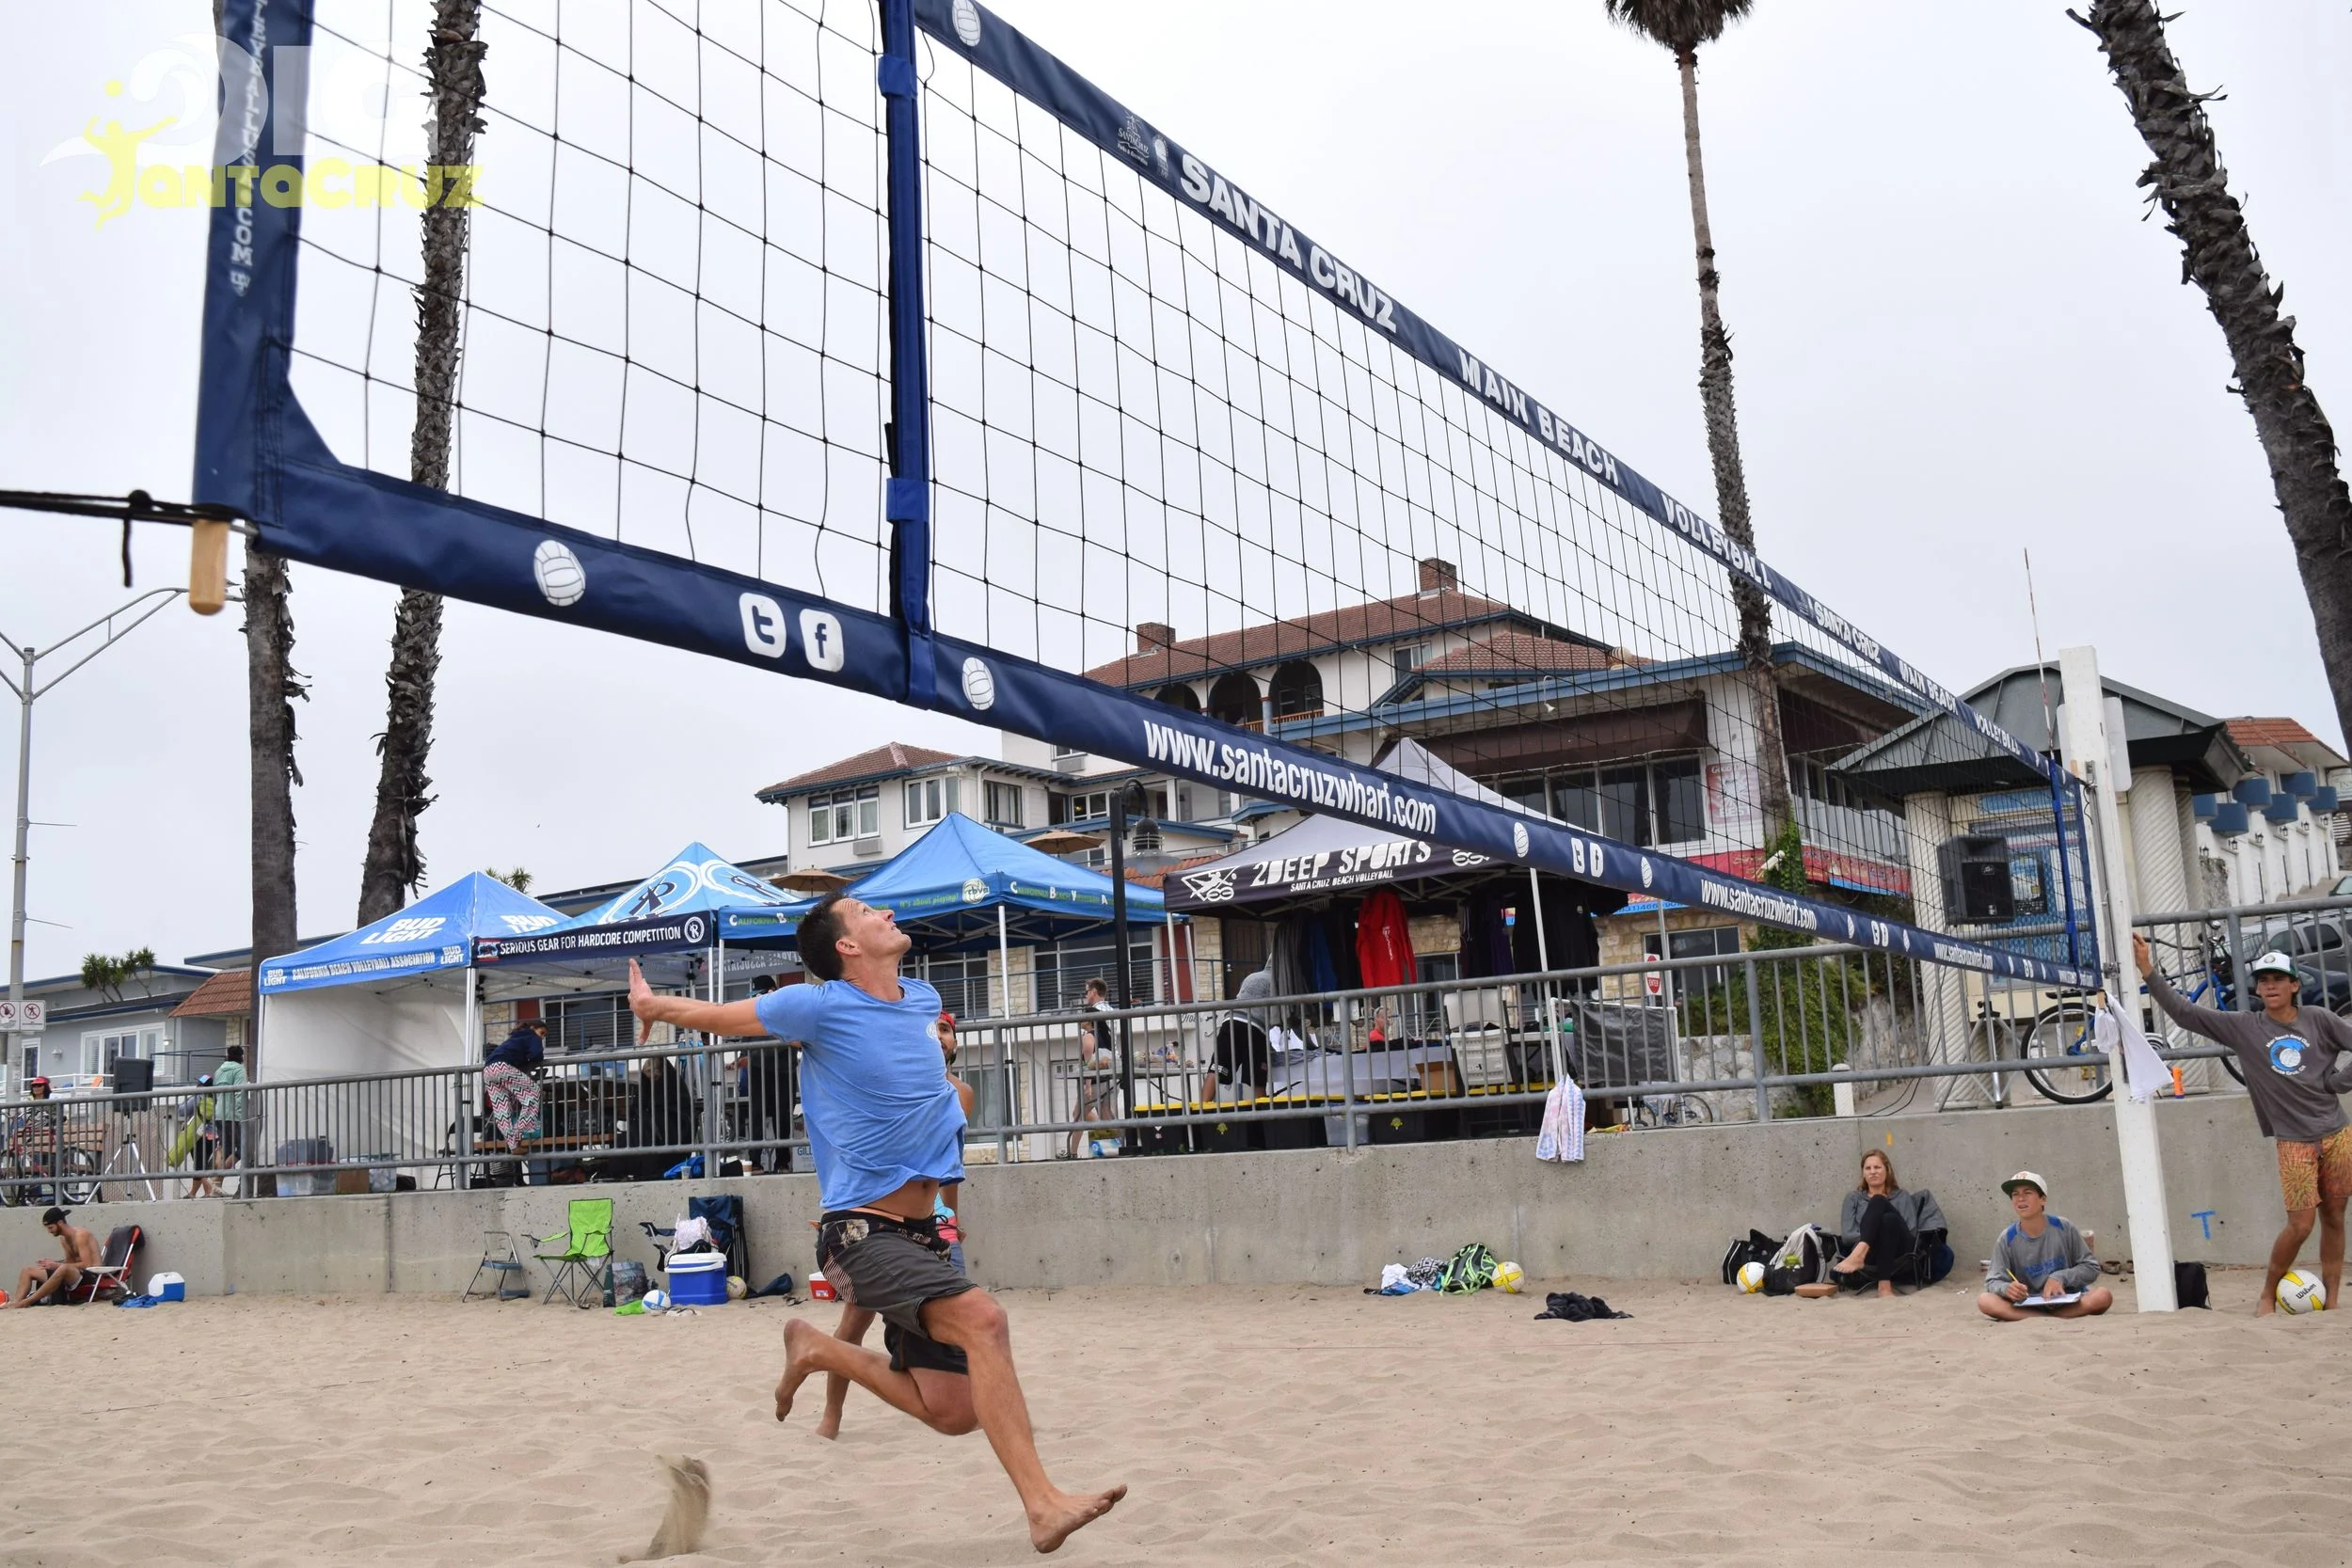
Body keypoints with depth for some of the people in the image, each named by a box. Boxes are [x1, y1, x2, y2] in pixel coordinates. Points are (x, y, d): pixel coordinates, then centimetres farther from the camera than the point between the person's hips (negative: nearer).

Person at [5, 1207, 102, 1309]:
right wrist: (53, 1262, 0)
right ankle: (15, 1301, -18)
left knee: (64, 1269, -42)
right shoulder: (64, 1238, 12)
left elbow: (87, 1264, -21)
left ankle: (27, 1301, -35)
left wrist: (57, 1265, -21)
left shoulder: (80, 1235, -14)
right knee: (28, 1271, 6)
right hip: (75, 1274, 10)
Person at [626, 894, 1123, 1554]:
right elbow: (713, 1015, 4)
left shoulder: (925, 999, 9)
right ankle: (1043, 1504, -31)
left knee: (952, 1412, 6)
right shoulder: (820, 1007, -9)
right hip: (860, 1233, -7)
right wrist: (651, 1004, 20)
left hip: (918, 1233, 7)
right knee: (982, 1318, -29)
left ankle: (818, 1349, 26)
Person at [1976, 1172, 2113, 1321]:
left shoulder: (2063, 1228, -2)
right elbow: (1993, 1281, -4)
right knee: (1985, 1301, -27)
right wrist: (2006, 1289, -28)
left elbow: (2091, 1267, 4)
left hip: (2068, 1301, 0)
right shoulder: (2008, 1239, -2)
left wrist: (2060, 1277, -13)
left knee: (2103, 1296, -29)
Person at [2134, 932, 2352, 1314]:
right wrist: (2147, 970, -14)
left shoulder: (2318, 1020, 1)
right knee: (2300, 1226, -6)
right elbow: (2184, 1012, -7)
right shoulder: (2243, 1028, -2)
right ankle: (2268, 1296, 11)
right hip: (2294, 1143, -2)